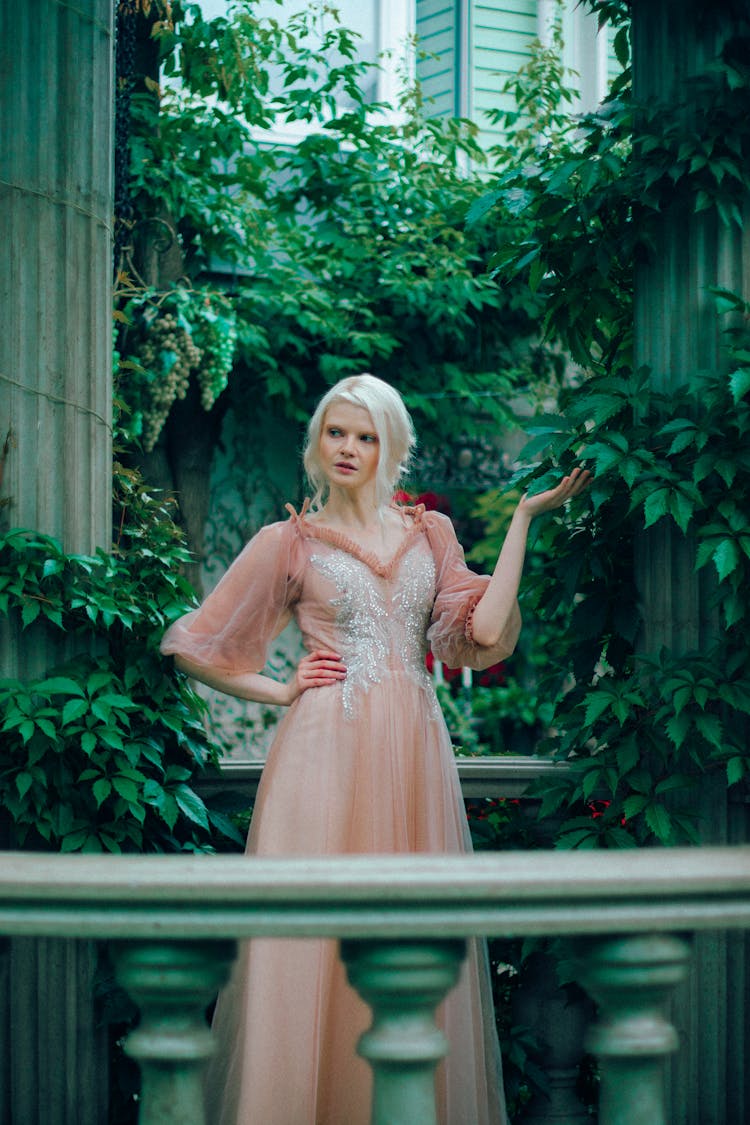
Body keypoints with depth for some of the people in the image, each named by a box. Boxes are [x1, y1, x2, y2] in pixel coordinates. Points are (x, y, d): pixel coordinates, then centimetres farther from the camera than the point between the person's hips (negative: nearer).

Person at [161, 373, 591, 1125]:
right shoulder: (289, 542, 8)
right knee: (320, 936, -6)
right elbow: (195, 648, 9)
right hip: (328, 747, -2)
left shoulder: (430, 534, 15)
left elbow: (486, 635, 0)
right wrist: (282, 692, 1)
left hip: (413, 752, 3)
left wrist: (523, 518, 0)